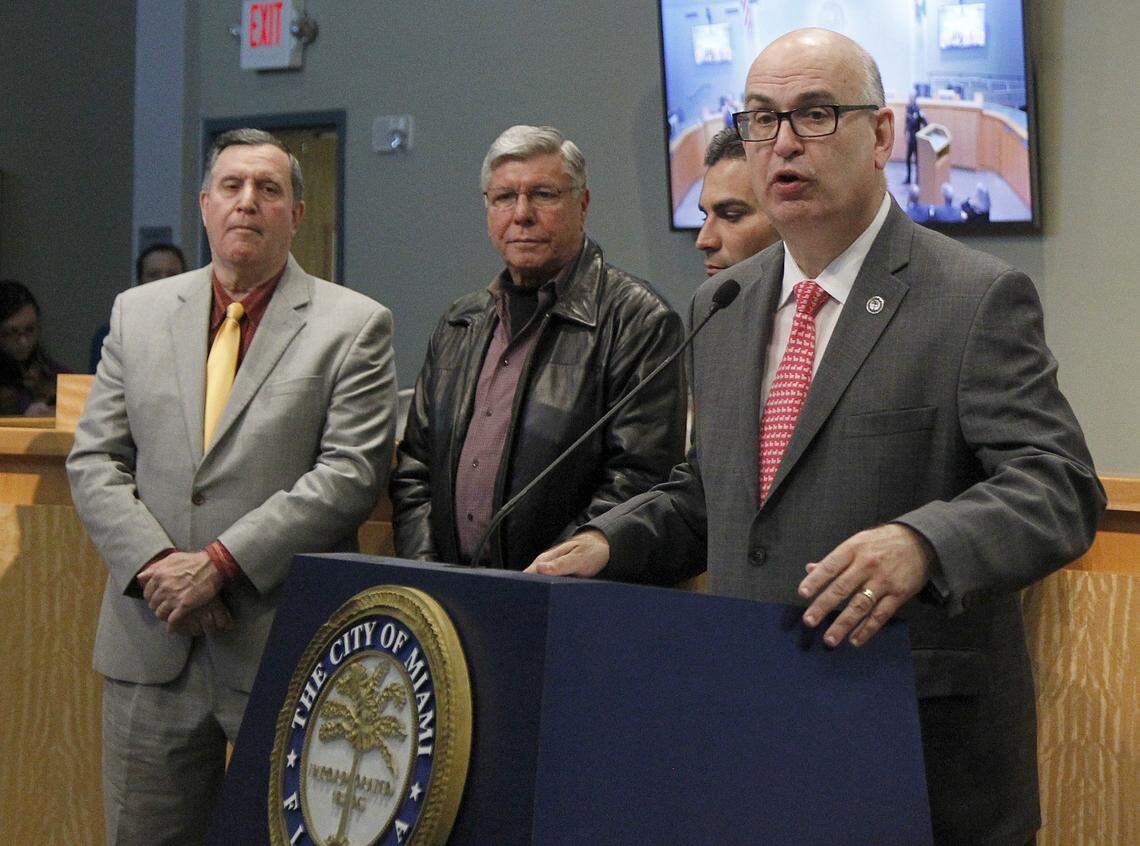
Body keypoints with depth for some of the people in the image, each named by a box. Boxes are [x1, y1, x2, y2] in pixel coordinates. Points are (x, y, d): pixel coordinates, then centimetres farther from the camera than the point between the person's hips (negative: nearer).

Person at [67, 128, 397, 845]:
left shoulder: (354, 325, 0)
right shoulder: (138, 313, 12)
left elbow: (351, 473, -9)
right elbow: (95, 460, 8)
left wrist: (222, 563, -16)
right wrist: (154, 564, -9)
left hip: (284, 648, -3)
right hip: (152, 644, 3)